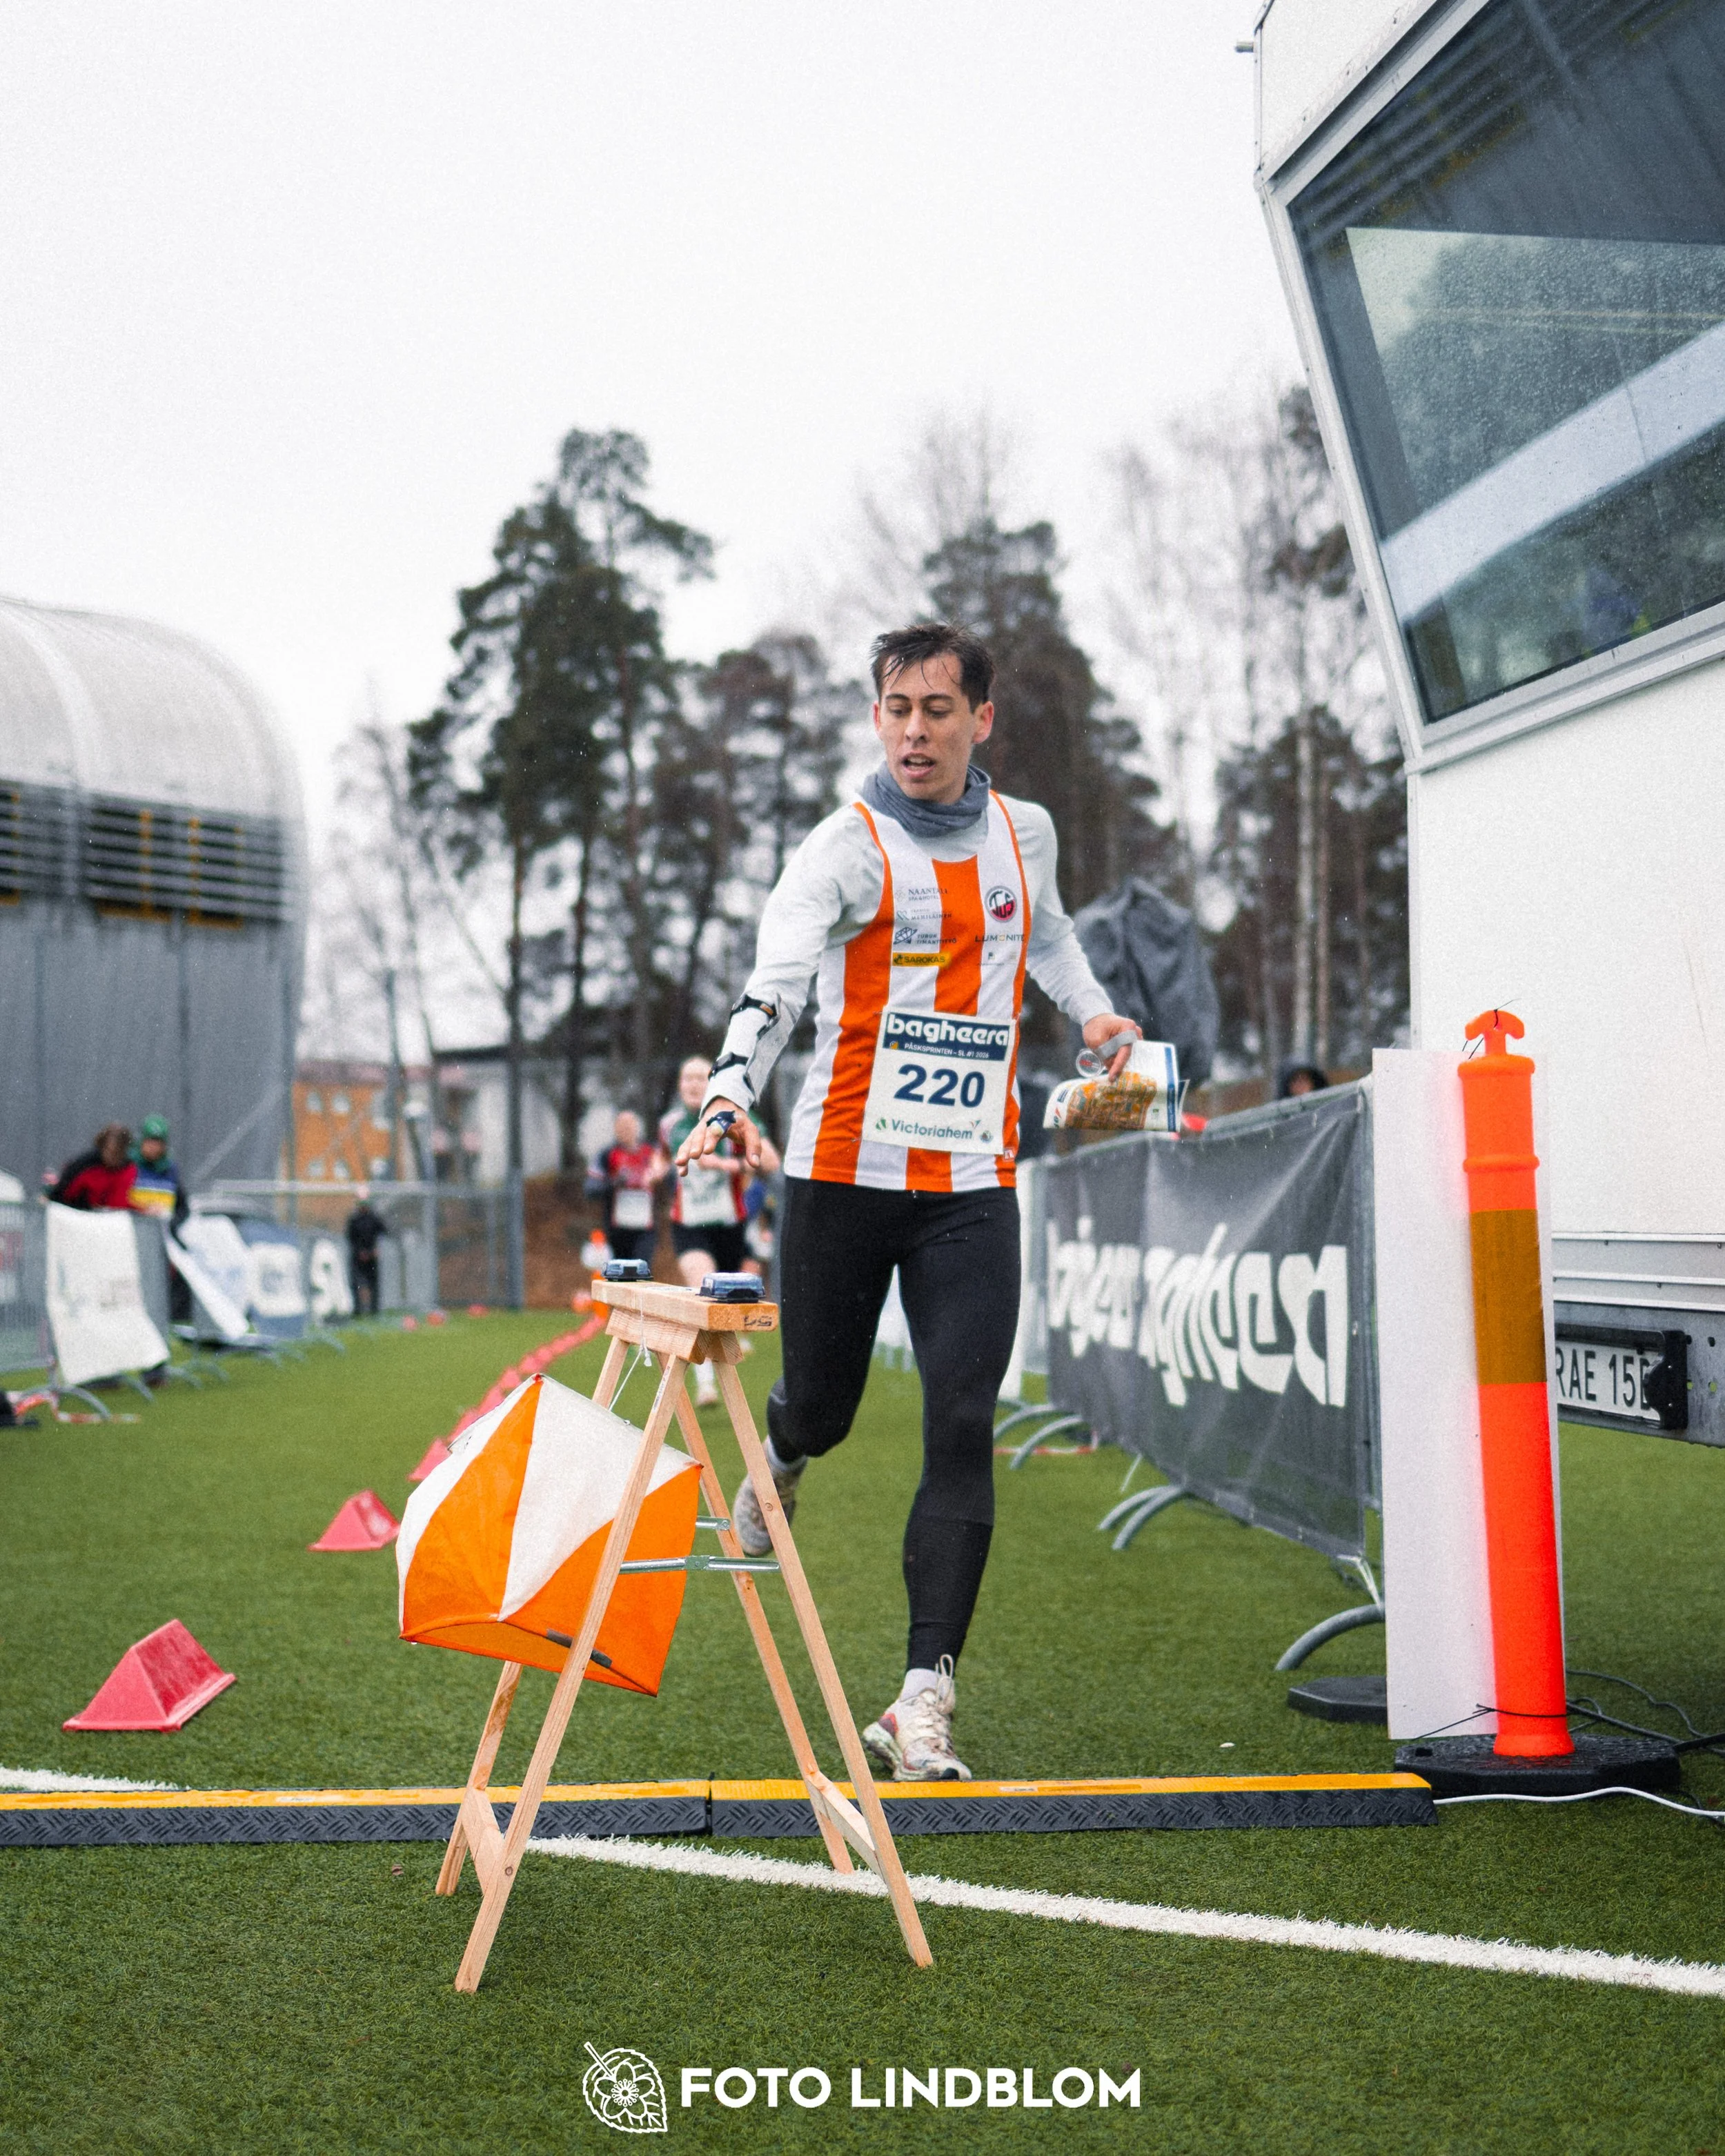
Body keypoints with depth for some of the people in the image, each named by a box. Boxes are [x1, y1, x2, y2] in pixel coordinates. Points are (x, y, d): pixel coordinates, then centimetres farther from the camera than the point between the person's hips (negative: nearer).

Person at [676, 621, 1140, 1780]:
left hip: (974, 1187, 2)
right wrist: (731, 1094, -41)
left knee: (962, 1432, -8)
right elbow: (775, 983, -24)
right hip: (845, 1175, -2)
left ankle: (924, 1702, -5)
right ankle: (782, 1460, 50)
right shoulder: (847, 847, -8)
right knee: (823, 1404, 9)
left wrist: (1093, 1009, 17)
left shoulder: (1026, 831, 8)